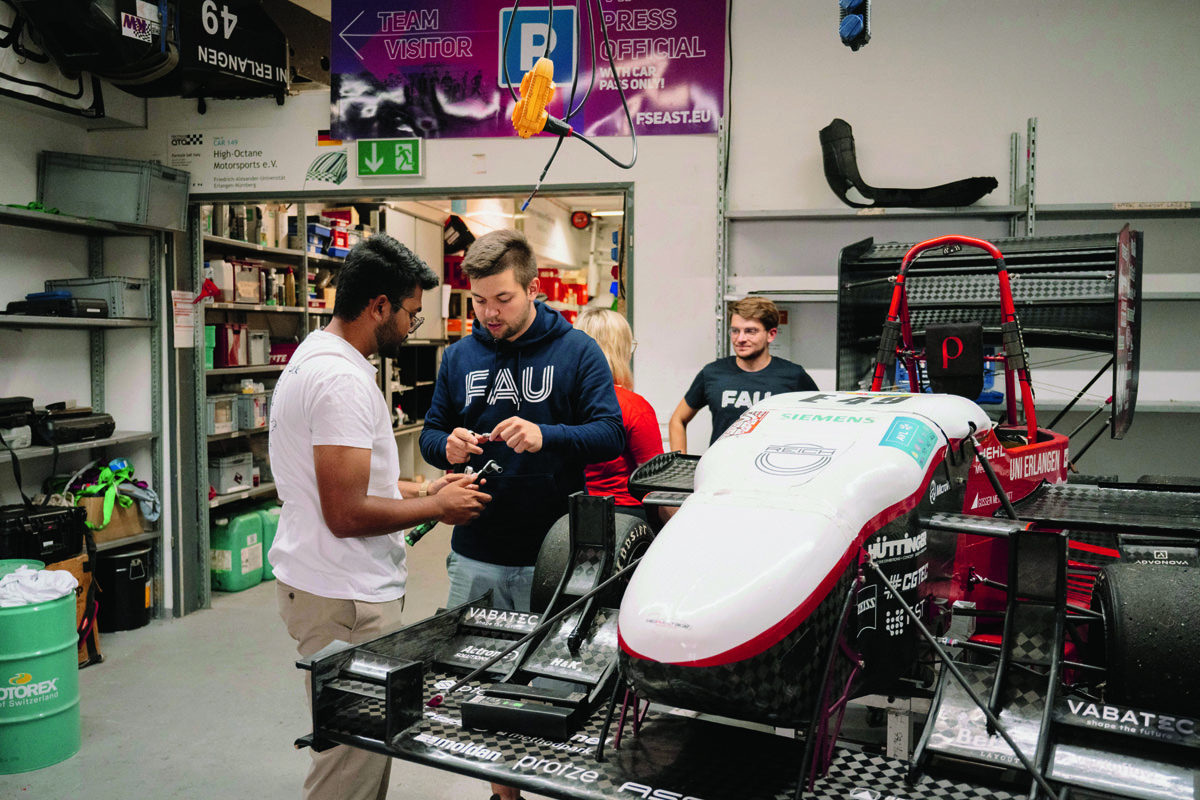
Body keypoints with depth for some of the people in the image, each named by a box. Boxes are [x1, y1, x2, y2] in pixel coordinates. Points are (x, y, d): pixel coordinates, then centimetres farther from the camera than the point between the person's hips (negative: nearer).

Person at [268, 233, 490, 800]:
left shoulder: (314, 358, 13)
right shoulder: (342, 379, -22)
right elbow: (346, 514, -24)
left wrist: (421, 491, 14)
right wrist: (436, 508, -11)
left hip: (313, 580, 11)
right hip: (345, 602, -11)